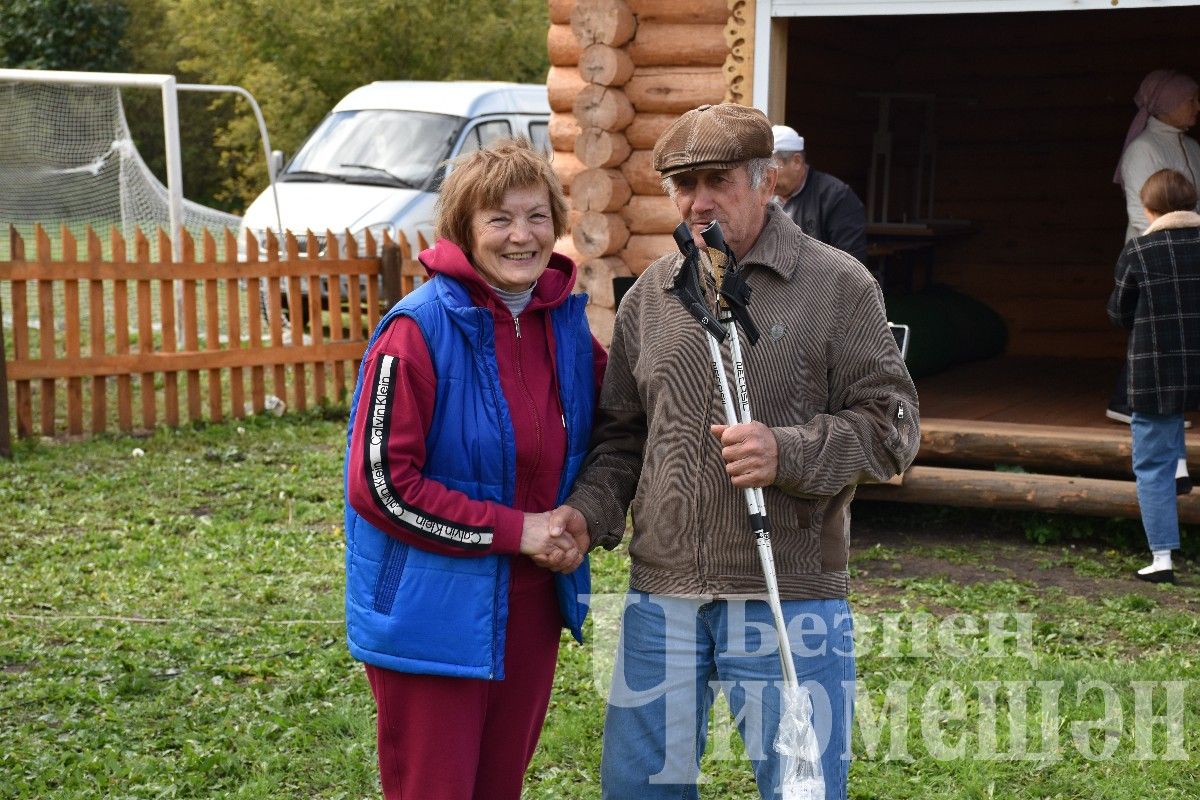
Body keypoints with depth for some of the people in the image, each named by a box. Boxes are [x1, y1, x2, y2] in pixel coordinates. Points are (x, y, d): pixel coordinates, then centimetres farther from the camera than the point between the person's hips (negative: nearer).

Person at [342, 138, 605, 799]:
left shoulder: (569, 324, 3)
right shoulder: (421, 328, -17)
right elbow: (379, 482, -19)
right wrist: (513, 529, -18)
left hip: (531, 611, 6)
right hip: (434, 616, -6)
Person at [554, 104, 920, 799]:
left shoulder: (838, 285, -3)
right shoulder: (650, 295, 10)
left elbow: (891, 426, -6)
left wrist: (789, 453, -20)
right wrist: (590, 512, 0)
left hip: (789, 595, -4)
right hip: (662, 594, 4)